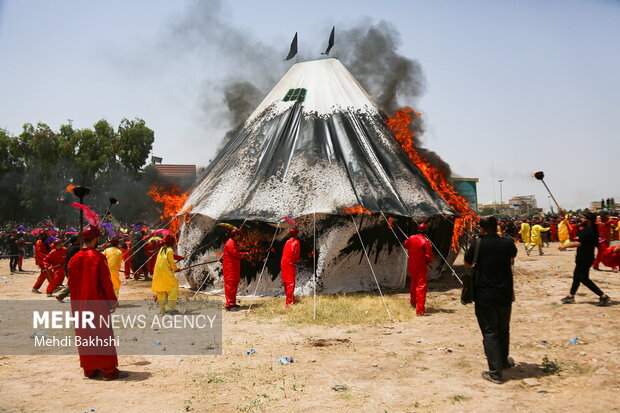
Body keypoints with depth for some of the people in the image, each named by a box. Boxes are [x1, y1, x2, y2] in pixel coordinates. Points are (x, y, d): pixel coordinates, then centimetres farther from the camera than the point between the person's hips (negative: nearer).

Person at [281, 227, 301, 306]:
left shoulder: (287, 241, 12)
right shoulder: (296, 242, -6)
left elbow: (284, 253, 12)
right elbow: (296, 254, -8)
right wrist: (294, 261, 8)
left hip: (283, 263, 7)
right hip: (290, 264, -7)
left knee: (286, 281, 14)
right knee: (291, 283, -6)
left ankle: (288, 298, 27)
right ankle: (289, 301, -10)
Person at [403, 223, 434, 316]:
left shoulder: (411, 238, 0)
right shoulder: (425, 241, -17)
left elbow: (405, 245, 22)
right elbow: (429, 255, -14)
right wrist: (428, 261, 6)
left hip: (411, 266, 6)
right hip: (421, 267, -6)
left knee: (414, 284, 25)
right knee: (421, 287, -5)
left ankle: (413, 302, 45)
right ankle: (420, 310, -9)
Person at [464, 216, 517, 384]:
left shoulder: (478, 244, -12)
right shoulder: (507, 243, -4)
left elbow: (467, 264, 2)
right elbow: (513, 254, 19)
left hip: (484, 296, -3)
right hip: (505, 295, 4)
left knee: (489, 332, 1)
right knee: (503, 330, 21)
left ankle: (496, 372, -2)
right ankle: (503, 361, 39)